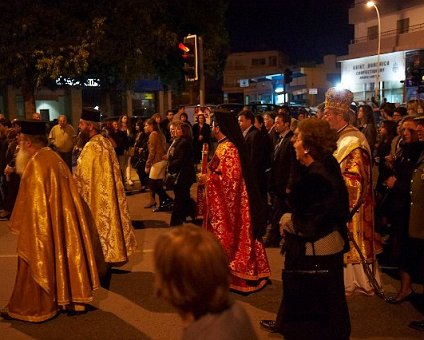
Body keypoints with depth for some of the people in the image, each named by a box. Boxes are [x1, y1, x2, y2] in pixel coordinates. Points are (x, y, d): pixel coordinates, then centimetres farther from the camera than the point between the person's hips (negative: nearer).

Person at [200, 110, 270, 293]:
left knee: (226, 236, 0)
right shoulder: (225, 145, 10)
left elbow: (229, 178, -25)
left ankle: (230, 275, 10)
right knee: (228, 236, 15)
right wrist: (209, 176, 8)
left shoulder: (227, 148, -20)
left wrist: (207, 179, -17)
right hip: (224, 202, 10)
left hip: (226, 204, -10)